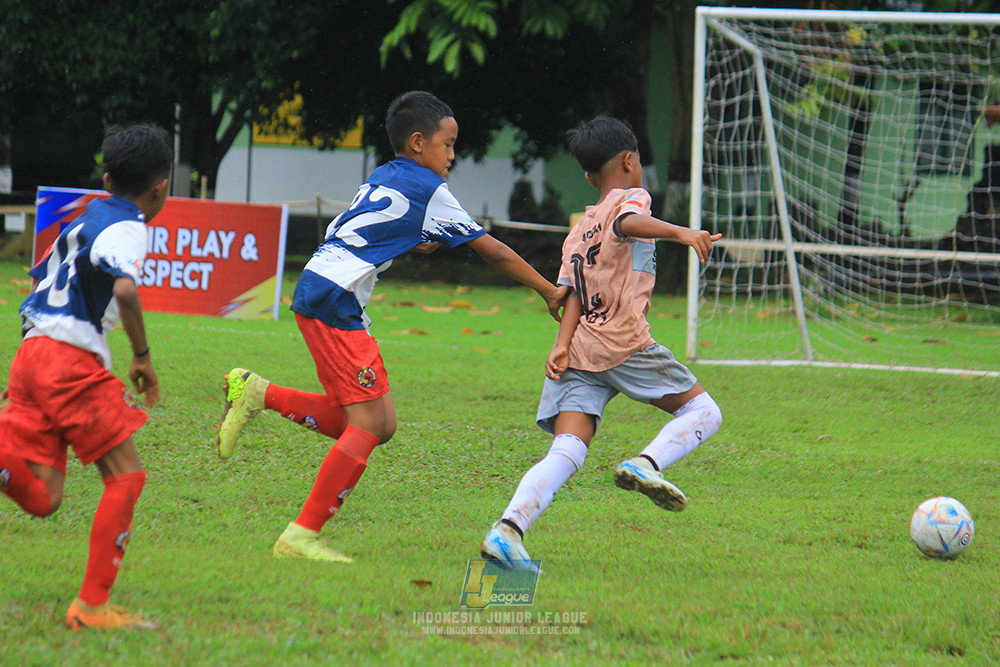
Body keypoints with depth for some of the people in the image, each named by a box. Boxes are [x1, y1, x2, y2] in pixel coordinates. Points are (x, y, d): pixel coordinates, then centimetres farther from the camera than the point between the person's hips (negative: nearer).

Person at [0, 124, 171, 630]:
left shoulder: (86, 220, 22)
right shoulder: (125, 228, -5)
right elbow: (125, 289, -24)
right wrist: (142, 355, -11)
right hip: (70, 359, -8)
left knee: (41, 498, 2)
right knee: (125, 475, 0)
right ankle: (92, 604, -3)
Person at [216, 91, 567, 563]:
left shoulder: (381, 179, 20)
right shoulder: (428, 191, -4)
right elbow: (491, 250, 0)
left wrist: (415, 244, 21)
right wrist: (550, 292, 7)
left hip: (316, 293, 9)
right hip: (333, 299, -9)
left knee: (379, 425, 7)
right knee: (369, 423, -9)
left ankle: (258, 394, 7)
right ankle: (302, 535, -9)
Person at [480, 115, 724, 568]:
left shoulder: (578, 231, 25)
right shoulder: (631, 198, 6)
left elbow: (574, 293, 11)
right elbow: (629, 223, -20)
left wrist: (562, 344, -1)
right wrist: (680, 233, -33)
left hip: (579, 352, 6)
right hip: (625, 343, -6)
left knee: (566, 452, -5)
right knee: (702, 412, 7)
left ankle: (509, 528, -26)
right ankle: (647, 463, -19)